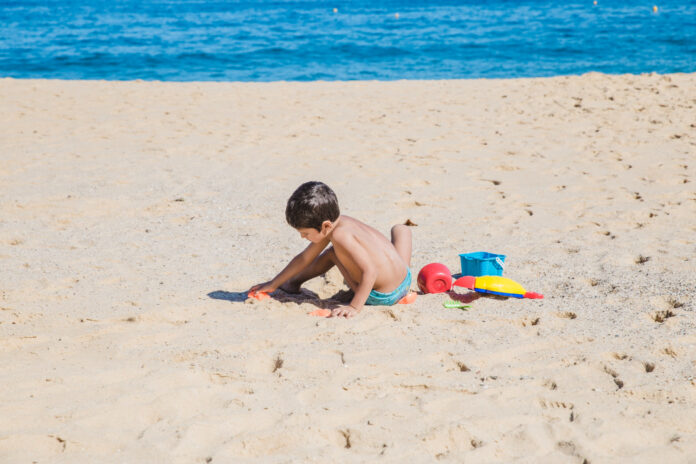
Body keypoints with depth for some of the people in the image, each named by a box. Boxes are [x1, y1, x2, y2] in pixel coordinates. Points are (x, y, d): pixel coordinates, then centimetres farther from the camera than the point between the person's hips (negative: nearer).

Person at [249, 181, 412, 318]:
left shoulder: (340, 235, -24)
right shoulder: (335, 224, 3)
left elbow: (370, 272, -31)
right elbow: (304, 258, 11)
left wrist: (354, 307, -32)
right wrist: (273, 284, 15)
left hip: (381, 297, -7)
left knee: (332, 253, 10)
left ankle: (294, 282, 30)